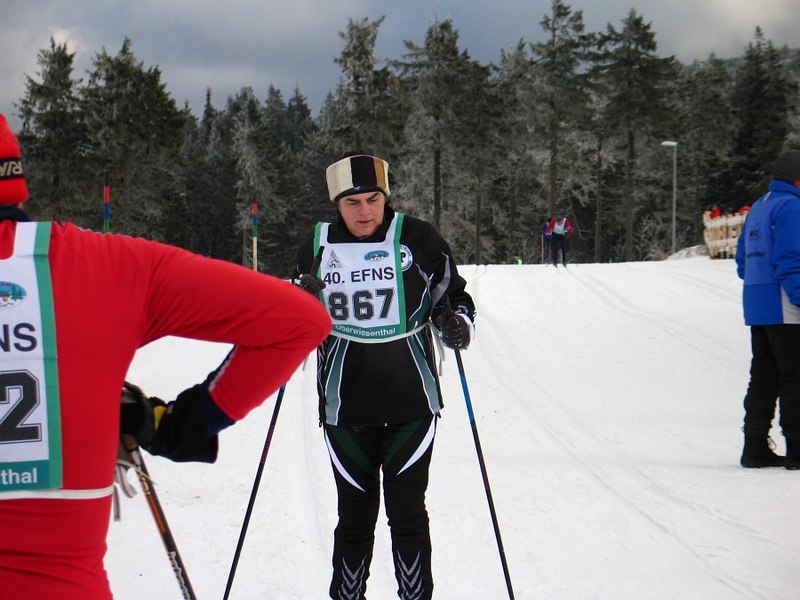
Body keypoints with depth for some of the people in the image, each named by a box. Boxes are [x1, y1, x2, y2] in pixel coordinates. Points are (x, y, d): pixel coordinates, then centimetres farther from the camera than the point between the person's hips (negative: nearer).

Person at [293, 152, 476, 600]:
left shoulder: (418, 239, -3)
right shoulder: (317, 247, 4)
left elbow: (454, 296, 7)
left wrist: (458, 326, -15)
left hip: (411, 402, -2)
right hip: (345, 406, 2)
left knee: (407, 512, 0)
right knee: (355, 515, 7)